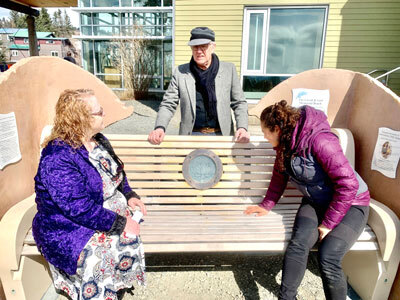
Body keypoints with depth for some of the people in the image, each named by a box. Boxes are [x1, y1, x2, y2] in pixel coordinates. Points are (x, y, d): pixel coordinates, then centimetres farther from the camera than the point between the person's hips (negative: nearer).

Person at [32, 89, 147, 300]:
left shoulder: (98, 140, 3)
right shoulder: (58, 159, -24)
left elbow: (116, 173, 16)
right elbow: (81, 209, -27)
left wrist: (130, 195, 0)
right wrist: (120, 224, -22)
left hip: (107, 208, 7)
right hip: (68, 225, -7)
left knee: (130, 235, -15)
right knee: (96, 258, -27)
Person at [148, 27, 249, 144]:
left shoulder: (229, 69, 2)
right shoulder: (180, 72, 1)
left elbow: (239, 103, 6)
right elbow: (168, 104, 2)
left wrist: (242, 128, -10)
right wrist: (160, 127, -16)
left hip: (221, 135, 1)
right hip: (191, 135, 0)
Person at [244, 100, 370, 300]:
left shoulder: (319, 141, -26)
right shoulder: (286, 143, -1)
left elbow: (348, 184, -25)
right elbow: (279, 175, 14)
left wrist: (328, 223, -20)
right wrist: (267, 206, 16)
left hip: (350, 203, -5)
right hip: (315, 202, 5)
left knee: (328, 258, -24)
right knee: (298, 244, -22)